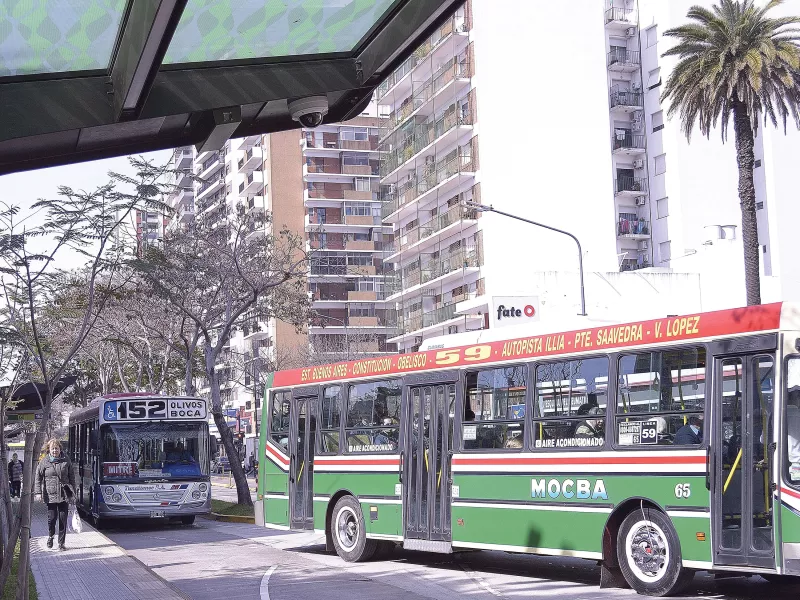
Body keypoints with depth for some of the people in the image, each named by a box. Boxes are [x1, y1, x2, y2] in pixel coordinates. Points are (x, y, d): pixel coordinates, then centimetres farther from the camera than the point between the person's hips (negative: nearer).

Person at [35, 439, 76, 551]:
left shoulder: (66, 461, 5)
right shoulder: (44, 462, 1)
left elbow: (72, 477, 9)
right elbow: (38, 477, 4)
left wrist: (73, 493, 7)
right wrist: (39, 492, -2)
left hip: (64, 495, 1)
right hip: (50, 495, -1)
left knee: (63, 519, 1)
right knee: (52, 517, -4)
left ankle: (61, 542, 10)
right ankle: (50, 536, 25)